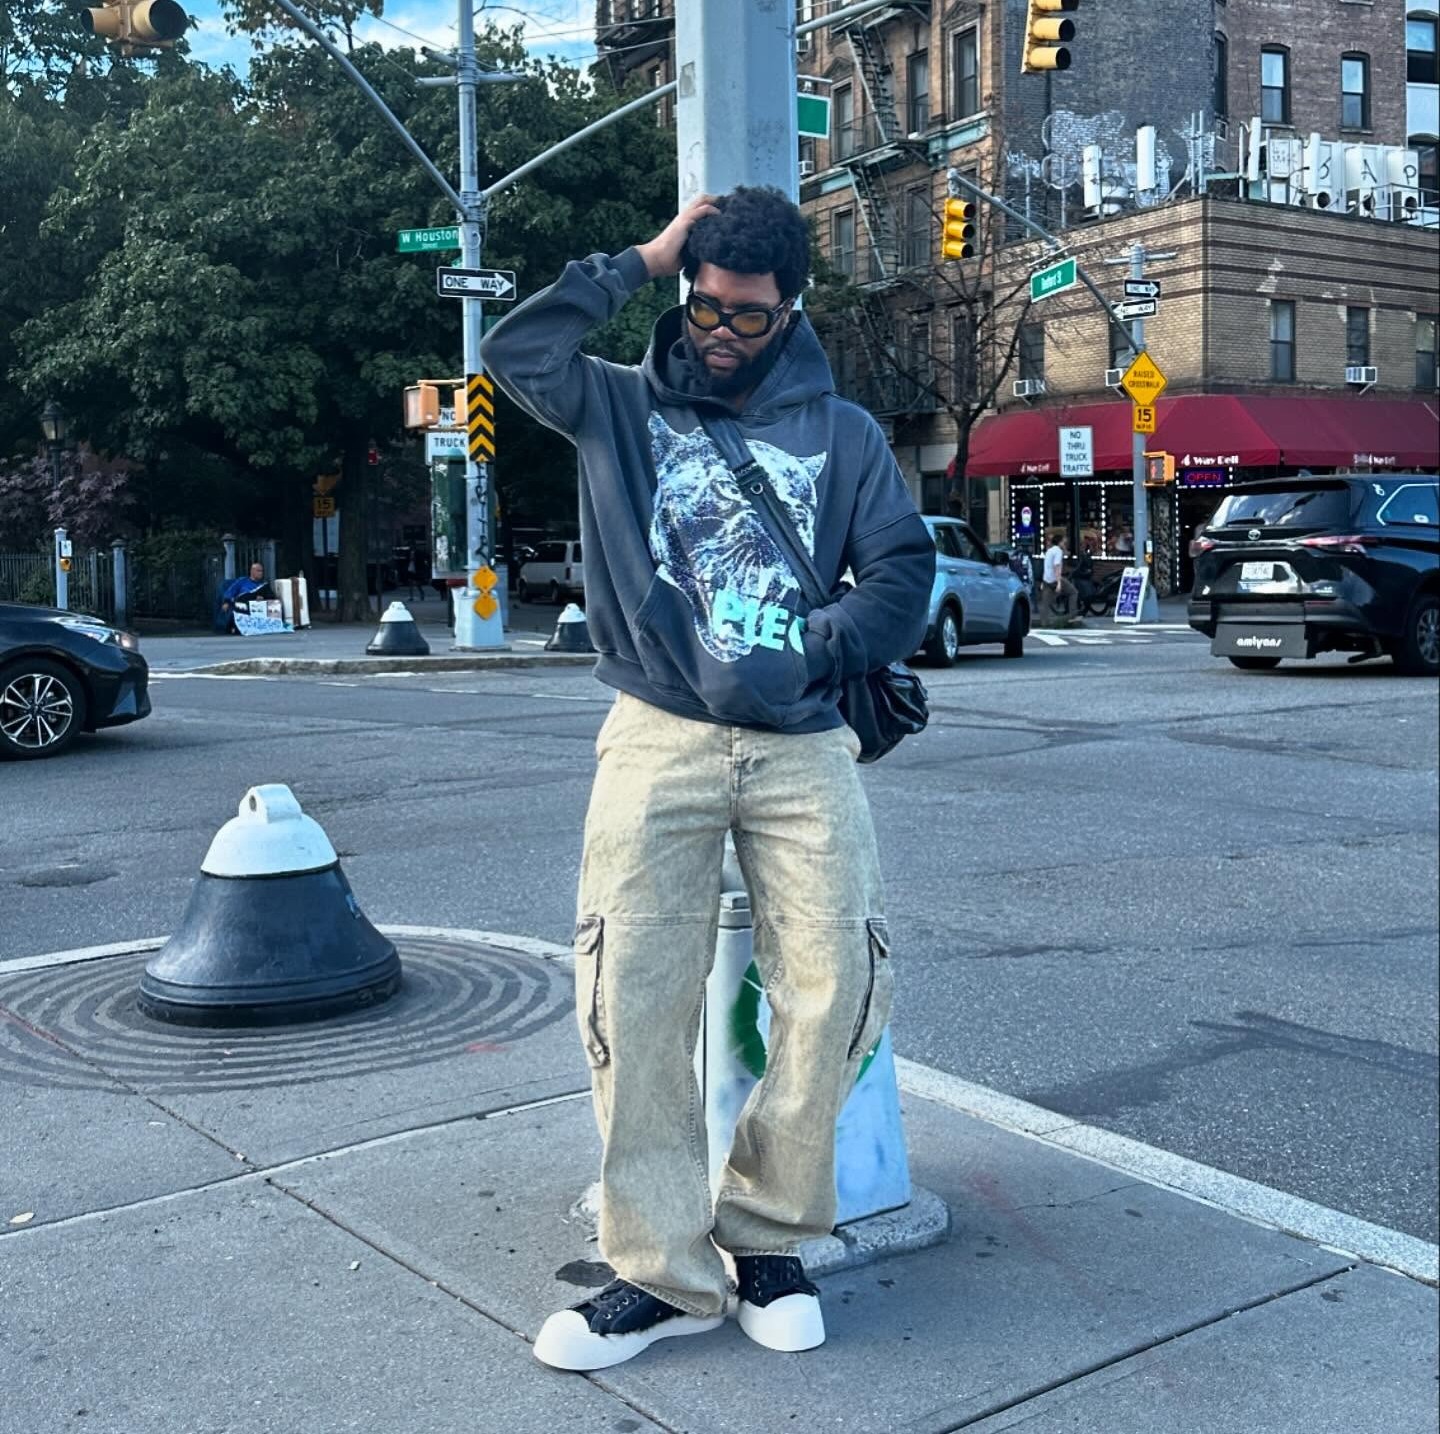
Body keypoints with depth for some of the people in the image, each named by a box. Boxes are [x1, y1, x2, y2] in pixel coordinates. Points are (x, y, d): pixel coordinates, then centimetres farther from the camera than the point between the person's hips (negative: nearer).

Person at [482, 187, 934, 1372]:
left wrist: (824, 654, -4)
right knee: (632, 995, -10)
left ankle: (767, 1230, 9)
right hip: (659, 740, 0)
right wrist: (641, 262, 2)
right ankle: (664, 1270, 0)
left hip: (802, 744, 1)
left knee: (839, 982, -10)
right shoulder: (623, 407, 13)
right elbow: (519, 351, -4)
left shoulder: (842, 431, 14)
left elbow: (904, 572, 9)